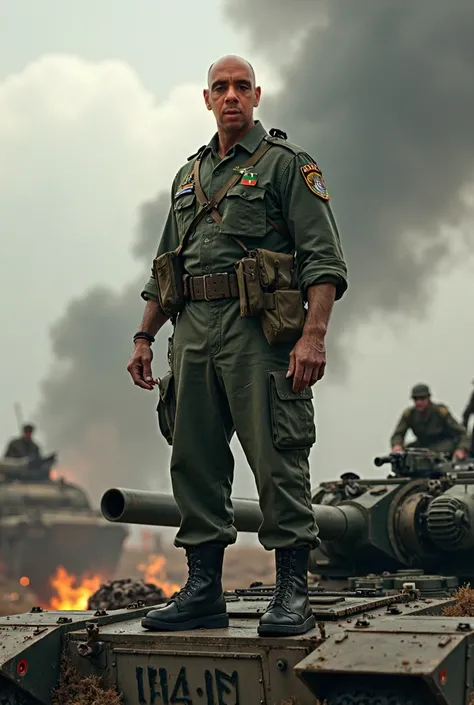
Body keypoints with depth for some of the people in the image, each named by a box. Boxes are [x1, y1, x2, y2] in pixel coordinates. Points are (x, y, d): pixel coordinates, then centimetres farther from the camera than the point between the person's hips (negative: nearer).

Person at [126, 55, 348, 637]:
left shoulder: (286, 164, 3)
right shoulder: (190, 174, 22)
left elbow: (323, 257, -6)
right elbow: (164, 268, 26)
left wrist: (314, 335, -18)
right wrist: (144, 337, 18)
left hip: (260, 331, -6)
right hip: (193, 332, 6)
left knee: (277, 459, -7)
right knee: (194, 462, 6)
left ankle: (292, 594, 0)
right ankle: (203, 592, 13)